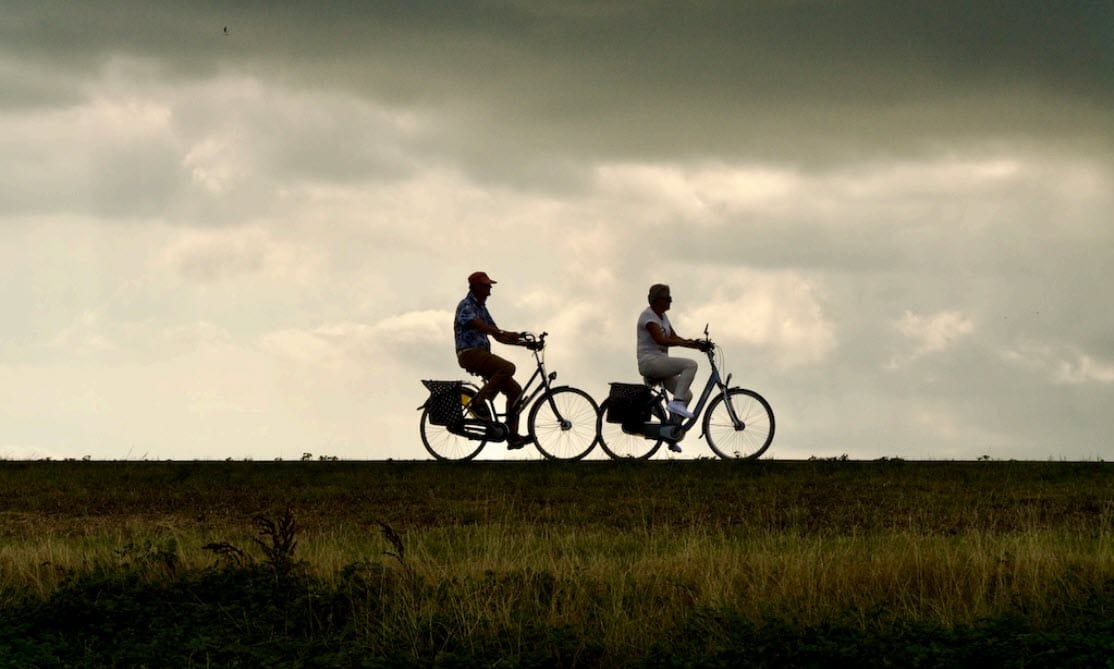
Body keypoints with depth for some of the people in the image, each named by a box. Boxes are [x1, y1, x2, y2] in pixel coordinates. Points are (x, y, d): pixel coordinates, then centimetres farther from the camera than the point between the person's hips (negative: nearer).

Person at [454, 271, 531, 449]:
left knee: (515, 390, 0)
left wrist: (522, 342, 4)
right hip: (470, 353, -9)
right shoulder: (466, 306, -6)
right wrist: (504, 333, -40)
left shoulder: (481, 308, 23)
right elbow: (478, 325, -26)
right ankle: (479, 401, -22)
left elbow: (496, 335, 21)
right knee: (507, 367, -30)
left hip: (482, 353, 9)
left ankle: (512, 436, -2)